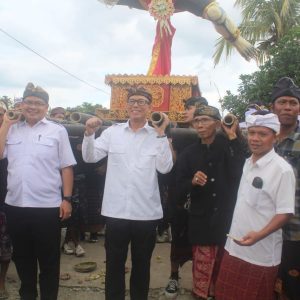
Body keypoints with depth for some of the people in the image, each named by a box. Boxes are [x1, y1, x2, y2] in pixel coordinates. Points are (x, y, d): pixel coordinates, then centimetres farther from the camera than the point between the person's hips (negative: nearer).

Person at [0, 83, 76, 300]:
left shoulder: (57, 131, 0)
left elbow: (66, 167, -1)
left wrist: (67, 199, -7)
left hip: (47, 206, -3)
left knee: (48, 259, 9)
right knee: (22, 256, 19)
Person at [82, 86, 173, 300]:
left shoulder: (158, 135, 0)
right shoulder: (113, 131, 3)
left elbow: (165, 168, -11)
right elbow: (90, 157, 2)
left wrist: (161, 134, -14)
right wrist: (89, 133, -14)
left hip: (146, 212, 0)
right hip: (116, 211, 1)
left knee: (141, 266, 18)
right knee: (114, 265, 15)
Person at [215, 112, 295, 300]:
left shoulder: (282, 169, -16)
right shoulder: (248, 163, 6)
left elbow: (285, 212, -17)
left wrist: (259, 235, -27)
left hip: (261, 252, -7)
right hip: (235, 245, 7)